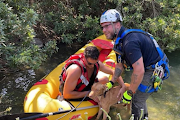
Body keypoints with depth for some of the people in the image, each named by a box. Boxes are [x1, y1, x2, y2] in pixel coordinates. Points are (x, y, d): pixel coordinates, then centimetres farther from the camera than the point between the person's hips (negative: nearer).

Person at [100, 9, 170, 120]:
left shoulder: (129, 42, -31)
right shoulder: (120, 41, 3)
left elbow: (139, 71, -32)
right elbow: (120, 65, 12)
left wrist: (129, 93, -21)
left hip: (154, 72, -10)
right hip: (147, 68, 10)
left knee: (137, 101, -2)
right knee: (139, 96, 25)